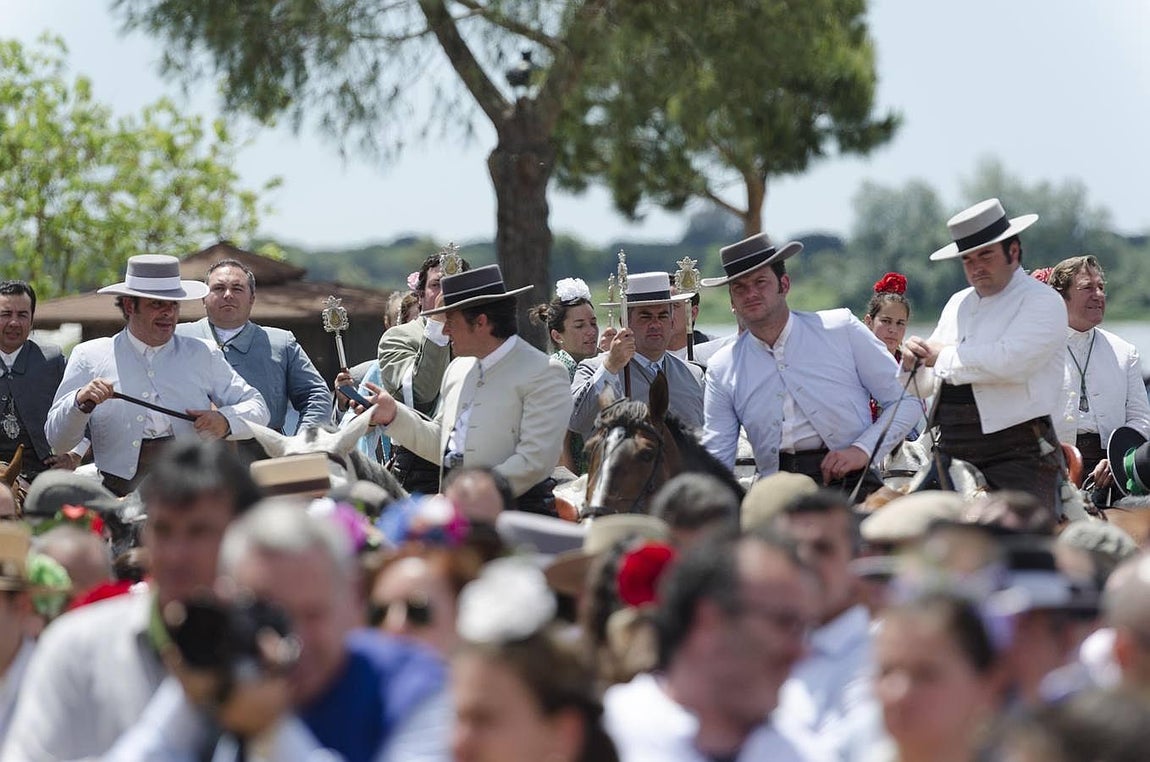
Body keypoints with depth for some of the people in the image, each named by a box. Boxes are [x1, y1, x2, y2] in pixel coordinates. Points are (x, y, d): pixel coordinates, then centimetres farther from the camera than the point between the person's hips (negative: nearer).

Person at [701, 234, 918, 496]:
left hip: (849, 483, -3)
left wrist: (863, 449, -5)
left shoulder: (841, 329, 7)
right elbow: (715, 460, 12)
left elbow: (907, 400, 10)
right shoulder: (721, 370, 13)